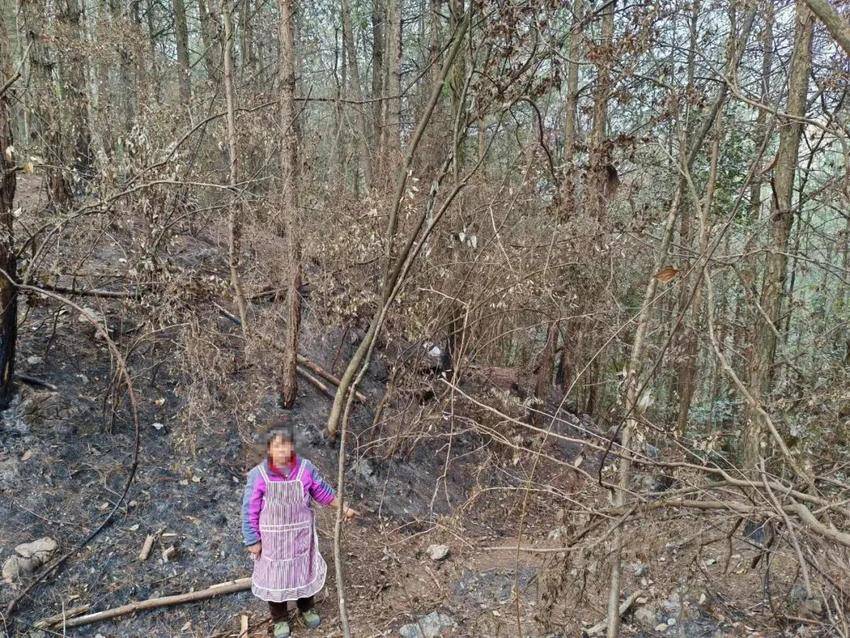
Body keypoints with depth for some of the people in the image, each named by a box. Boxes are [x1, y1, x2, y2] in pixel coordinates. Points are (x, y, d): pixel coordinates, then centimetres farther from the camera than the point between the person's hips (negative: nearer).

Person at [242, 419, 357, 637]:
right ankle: (280, 619, 39)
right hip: (273, 538, -2)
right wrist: (253, 541, -9)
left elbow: (323, 492, 3)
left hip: (301, 534, 2)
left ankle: (306, 608, 47)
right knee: (275, 576, 14)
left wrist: (344, 508, 6)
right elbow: (250, 510, -12)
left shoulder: (306, 468, -13)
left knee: (304, 570, 20)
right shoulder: (258, 475, -19)